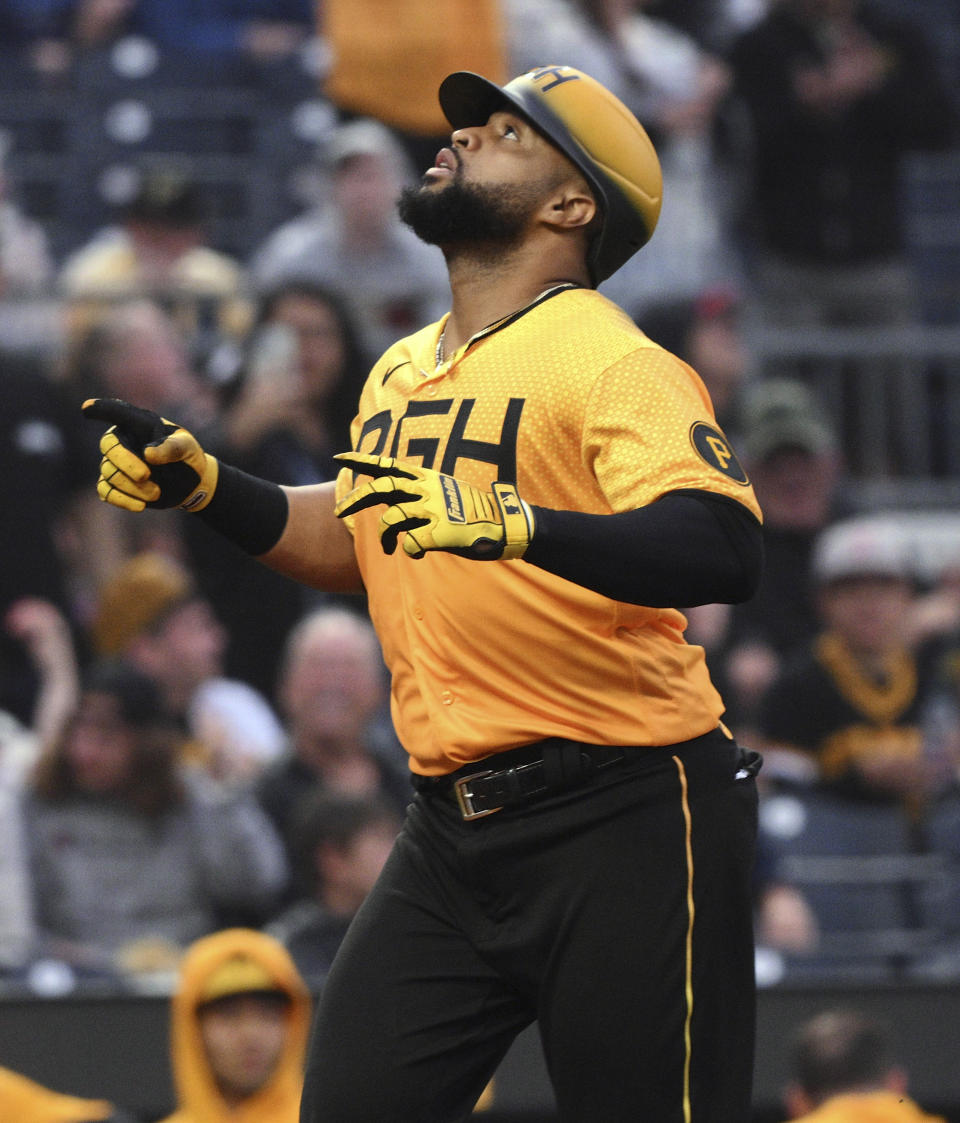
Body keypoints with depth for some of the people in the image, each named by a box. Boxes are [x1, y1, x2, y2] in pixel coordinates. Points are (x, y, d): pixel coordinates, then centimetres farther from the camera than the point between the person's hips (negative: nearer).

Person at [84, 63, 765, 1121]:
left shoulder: (613, 361, -12)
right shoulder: (400, 371, 14)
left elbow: (724, 550, -27)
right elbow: (356, 539, 31)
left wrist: (518, 525, -38)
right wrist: (201, 484, 17)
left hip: (623, 828, -8)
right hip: (451, 827, 8)